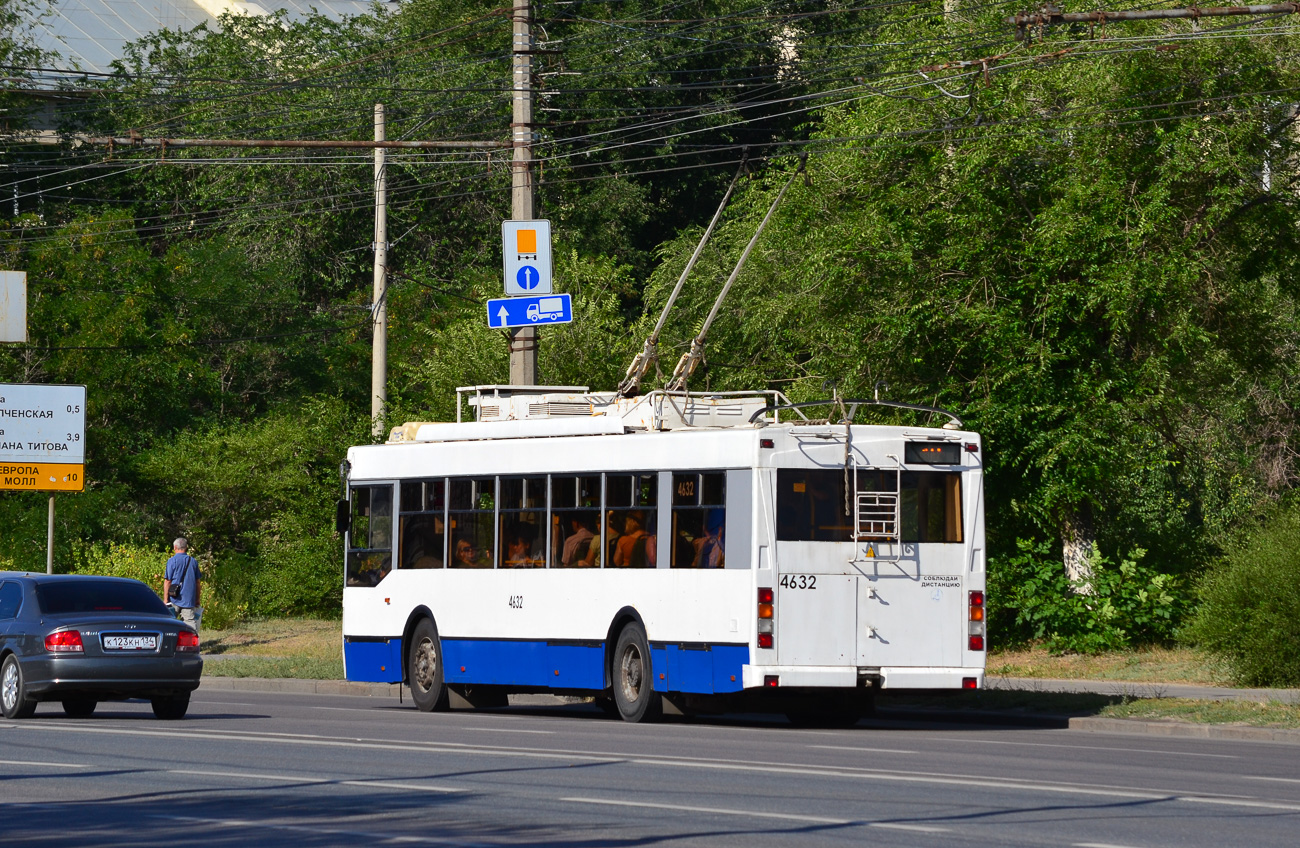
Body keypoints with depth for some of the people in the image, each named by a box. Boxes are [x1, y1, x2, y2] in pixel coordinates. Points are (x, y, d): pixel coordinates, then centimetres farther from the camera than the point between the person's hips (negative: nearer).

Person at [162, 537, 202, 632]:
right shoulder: (193, 562, 9)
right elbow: (197, 583, 13)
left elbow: (167, 582, -6)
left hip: (175, 599, -3)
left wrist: (166, 600, -2)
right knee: (190, 622, 0)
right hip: (189, 600, 3)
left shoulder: (172, 561, -5)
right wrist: (197, 601, 20)